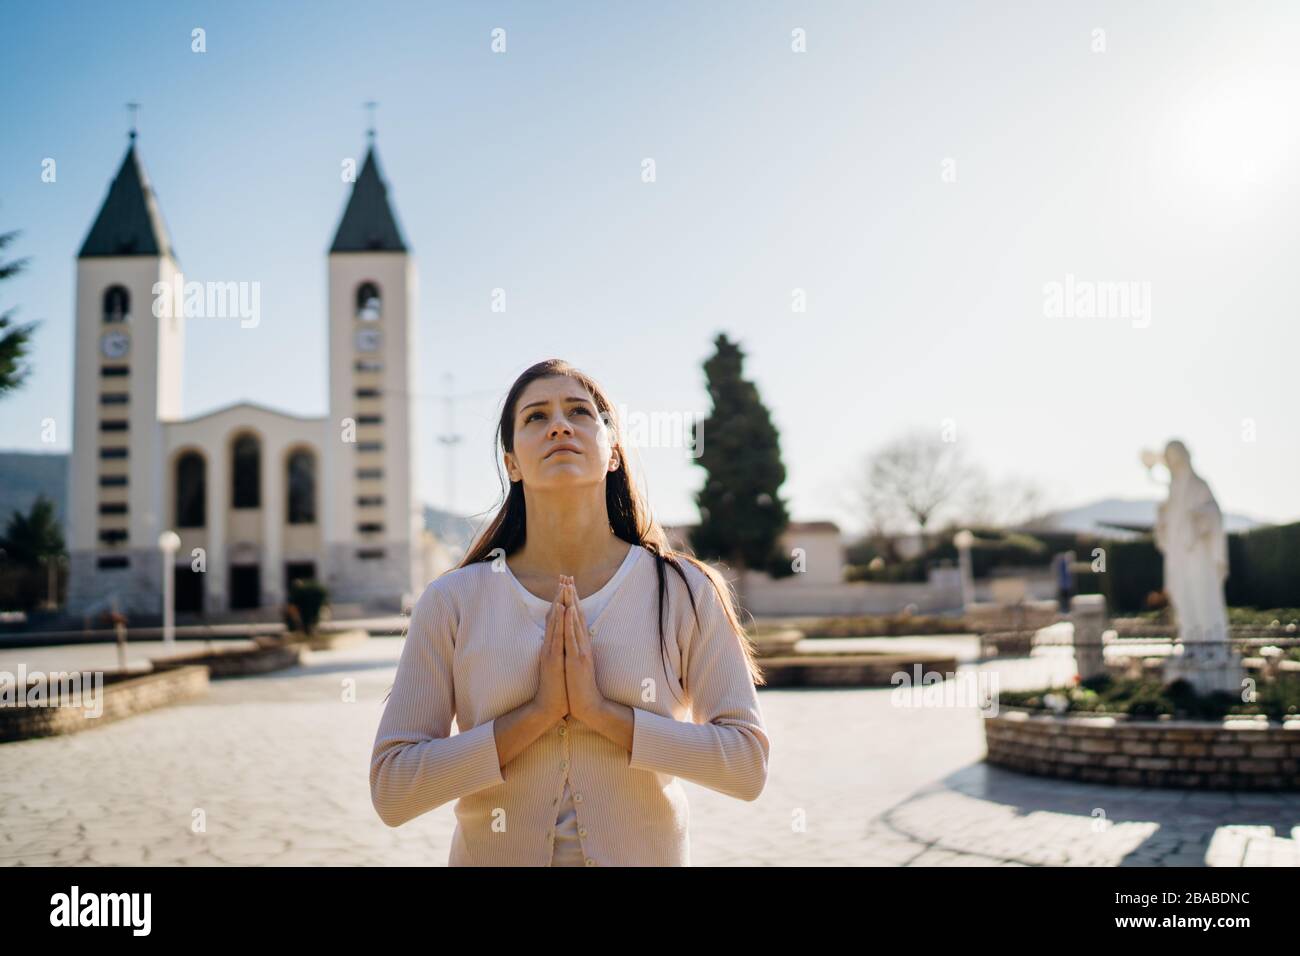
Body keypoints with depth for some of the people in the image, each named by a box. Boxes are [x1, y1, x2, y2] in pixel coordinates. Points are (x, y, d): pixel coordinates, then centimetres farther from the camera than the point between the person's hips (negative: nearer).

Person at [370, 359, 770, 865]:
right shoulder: (451, 602, -9)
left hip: (647, 852, 0)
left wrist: (601, 711, -20)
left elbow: (747, 763, -12)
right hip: (495, 853, 0)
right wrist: (537, 713, -20)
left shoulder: (685, 592, -9)